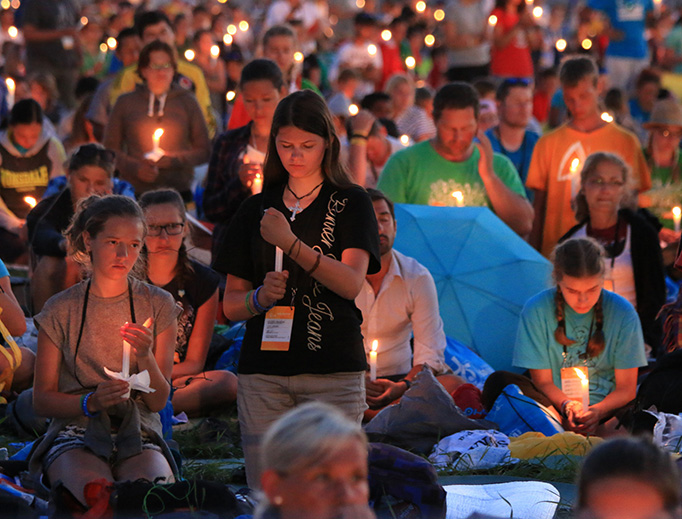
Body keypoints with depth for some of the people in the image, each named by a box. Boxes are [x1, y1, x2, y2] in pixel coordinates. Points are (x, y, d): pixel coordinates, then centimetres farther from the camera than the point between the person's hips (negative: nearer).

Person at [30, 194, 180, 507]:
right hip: (74, 432, -1)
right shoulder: (60, 310, 4)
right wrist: (91, 402, -15)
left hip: (137, 435, 1)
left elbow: (159, 401, 6)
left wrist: (145, 356, -14)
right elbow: (42, 400, 4)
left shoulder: (158, 305, 8)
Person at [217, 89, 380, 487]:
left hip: (333, 370, -3)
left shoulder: (350, 203, 6)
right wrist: (260, 297, -7)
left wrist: (291, 243, -21)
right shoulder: (257, 209, 15)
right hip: (264, 370, 3)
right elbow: (230, 304, 15)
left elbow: (351, 283, -10)